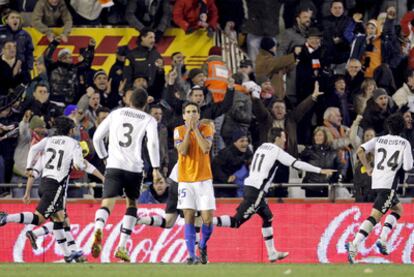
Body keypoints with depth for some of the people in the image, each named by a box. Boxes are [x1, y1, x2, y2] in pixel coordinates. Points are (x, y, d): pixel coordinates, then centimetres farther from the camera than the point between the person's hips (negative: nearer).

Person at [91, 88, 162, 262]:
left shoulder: (116, 114, 15)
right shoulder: (149, 120, 8)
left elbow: (97, 137, 12)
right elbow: (152, 143, -9)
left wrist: (104, 157, 24)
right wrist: (155, 168, -11)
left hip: (114, 165, 0)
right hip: (134, 168, 0)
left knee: (107, 203, -9)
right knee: (131, 204, 20)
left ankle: (98, 229, -43)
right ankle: (122, 247, 13)